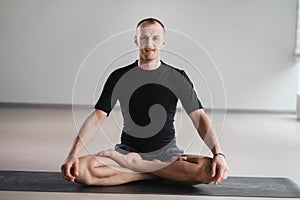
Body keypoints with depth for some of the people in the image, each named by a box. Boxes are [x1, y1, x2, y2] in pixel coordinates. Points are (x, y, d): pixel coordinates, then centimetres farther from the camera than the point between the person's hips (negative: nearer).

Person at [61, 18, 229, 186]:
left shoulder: (177, 77, 1)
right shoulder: (119, 77, 2)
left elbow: (199, 117, -5)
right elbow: (97, 117, -4)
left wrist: (218, 154, -22)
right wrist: (73, 154, -19)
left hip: (166, 152, 0)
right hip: (128, 150, 0)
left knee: (209, 170, -31)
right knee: (80, 169, -28)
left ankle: (133, 164, -20)